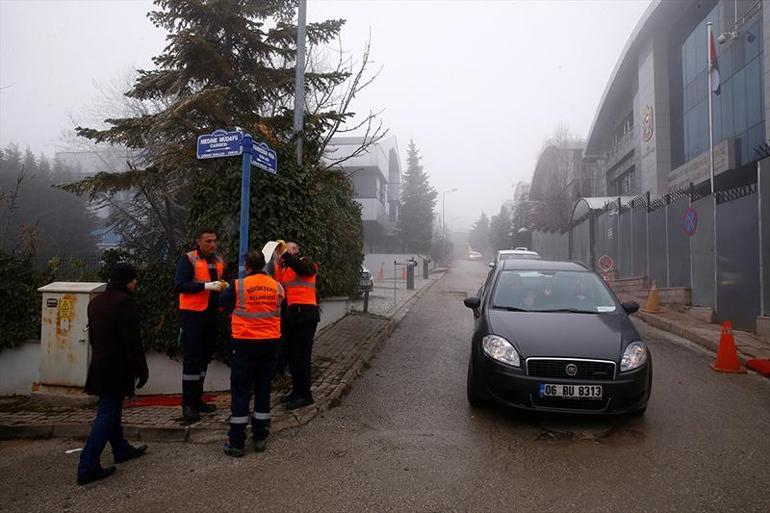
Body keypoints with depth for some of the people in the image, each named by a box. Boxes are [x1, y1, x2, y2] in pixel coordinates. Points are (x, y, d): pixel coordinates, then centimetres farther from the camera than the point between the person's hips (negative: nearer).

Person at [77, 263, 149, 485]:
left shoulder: (96, 302, 9)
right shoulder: (124, 302, -18)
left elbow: (92, 335, 17)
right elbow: (132, 340, -19)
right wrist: (141, 369, -13)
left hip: (100, 365, 9)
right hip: (117, 368, -9)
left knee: (109, 409, 19)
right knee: (108, 414, -4)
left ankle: (121, 450, 36)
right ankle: (87, 467, -2)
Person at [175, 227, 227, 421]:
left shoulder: (219, 261, 11)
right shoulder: (188, 259, -9)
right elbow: (180, 285, -18)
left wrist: (224, 286, -4)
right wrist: (206, 285, -26)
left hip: (210, 314, 7)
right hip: (192, 314, -7)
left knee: (204, 357, 13)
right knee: (191, 358, -4)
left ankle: (197, 399, 25)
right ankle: (187, 404, 4)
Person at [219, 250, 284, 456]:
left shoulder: (239, 285, -10)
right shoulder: (277, 286, 0)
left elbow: (224, 302, 7)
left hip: (245, 343, -3)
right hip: (270, 342, 3)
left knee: (240, 391, 4)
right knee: (263, 389, 13)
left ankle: (236, 443, 9)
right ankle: (260, 438, 20)